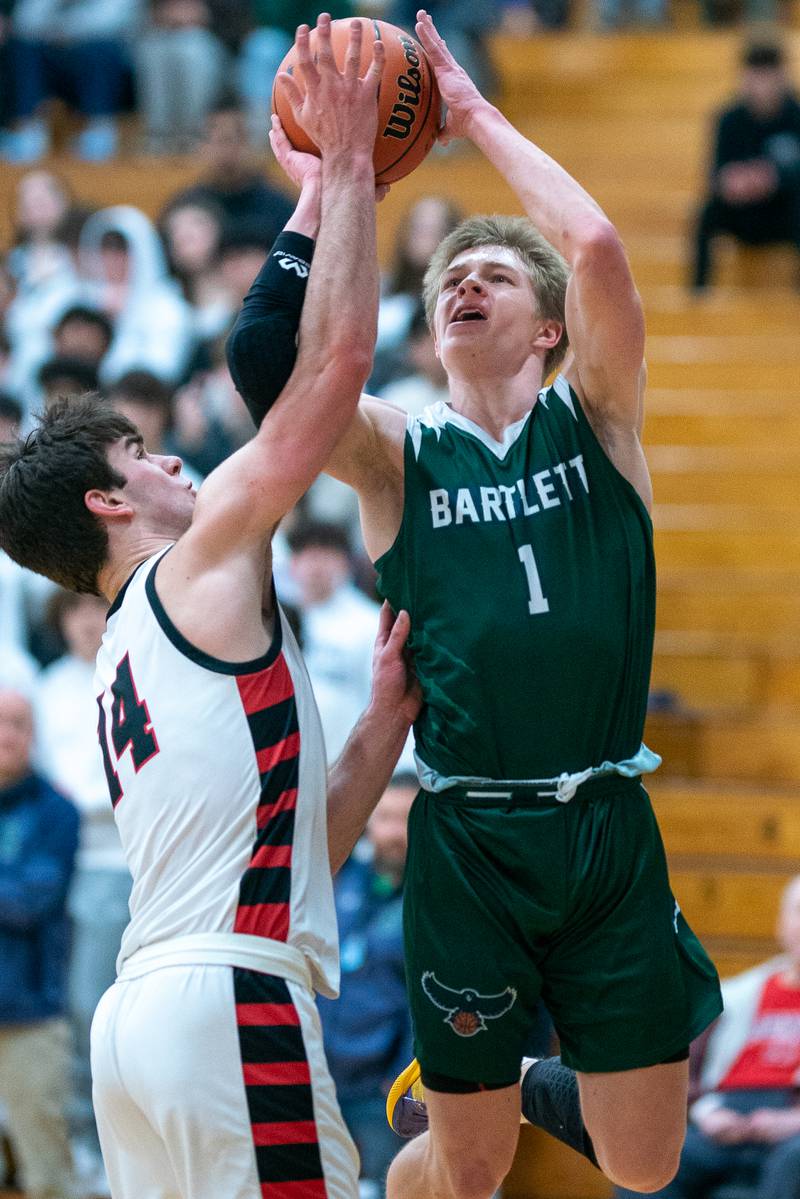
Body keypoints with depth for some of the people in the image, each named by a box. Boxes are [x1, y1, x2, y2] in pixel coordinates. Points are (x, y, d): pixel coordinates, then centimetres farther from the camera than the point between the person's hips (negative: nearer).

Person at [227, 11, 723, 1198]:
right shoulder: (397, 455, 6)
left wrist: (475, 114, -5)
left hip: (607, 825, 0)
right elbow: (272, 379, -14)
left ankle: (533, 1087, 37)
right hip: (466, 841, 0)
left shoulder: (595, 417, 6)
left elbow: (597, 250, -13)